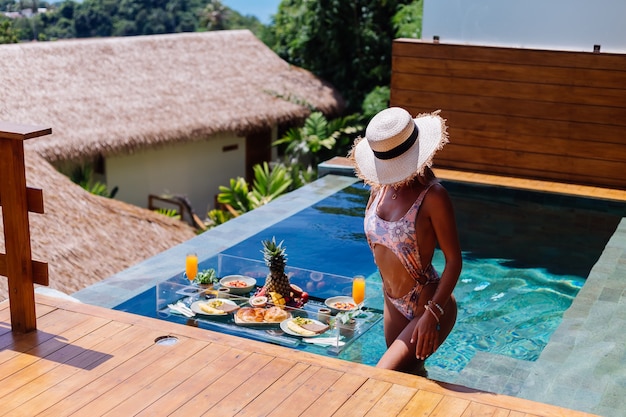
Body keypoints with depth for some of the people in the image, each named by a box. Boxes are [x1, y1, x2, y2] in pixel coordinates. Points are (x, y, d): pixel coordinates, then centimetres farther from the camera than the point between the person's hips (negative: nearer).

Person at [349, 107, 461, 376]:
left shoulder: (432, 195, -22)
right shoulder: (380, 187, -3)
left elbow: (454, 259, -19)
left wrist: (432, 313, -24)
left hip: (428, 305, -7)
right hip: (393, 304, 7)